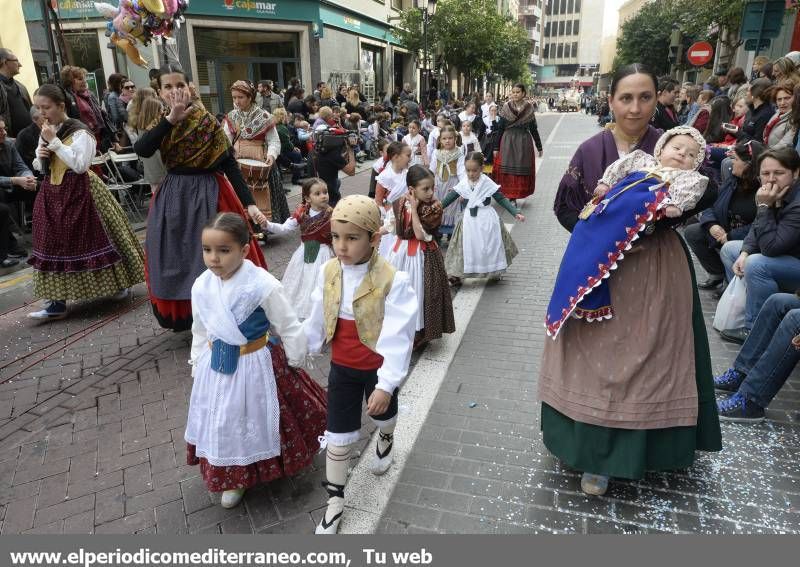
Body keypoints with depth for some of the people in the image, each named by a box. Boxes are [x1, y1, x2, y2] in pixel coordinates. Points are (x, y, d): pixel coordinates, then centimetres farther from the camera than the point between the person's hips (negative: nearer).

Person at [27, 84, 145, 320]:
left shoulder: (79, 131, -11)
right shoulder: (46, 132, 11)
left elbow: (80, 165, -22)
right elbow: (41, 168, 19)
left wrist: (54, 142, -20)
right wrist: (40, 157, -3)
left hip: (78, 193, -7)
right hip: (52, 193, 7)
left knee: (91, 238, 0)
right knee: (53, 244, 5)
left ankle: (118, 284, 20)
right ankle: (57, 301, 9)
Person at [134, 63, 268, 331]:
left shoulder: (208, 121, -6)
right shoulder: (161, 124, 4)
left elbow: (230, 165, -10)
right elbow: (141, 150, -16)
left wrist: (249, 203, -20)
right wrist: (172, 118, -23)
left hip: (207, 196, -4)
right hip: (173, 198, 4)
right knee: (175, 261, 9)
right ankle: (184, 316, 26)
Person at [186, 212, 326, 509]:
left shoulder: (263, 285, -25)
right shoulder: (201, 286, -8)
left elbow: (289, 328, -13)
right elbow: (200, 332, 7)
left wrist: (294, 361, -3)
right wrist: (198, 366, 14)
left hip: (256, 366, -4)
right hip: (216, 368, 4)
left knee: (260, 420, 16)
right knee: (224, 425, 17)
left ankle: (275, 464, 48)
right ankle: (233, 478, 42)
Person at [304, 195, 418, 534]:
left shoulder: (394, 281, -27)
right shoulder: (328, 272, -12)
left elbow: (396, 337, -25)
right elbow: (316, 321, 2)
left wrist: (386, 384, -26)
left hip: (378, 368, -2)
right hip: (342, 368, 3)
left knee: (382, 413, 28)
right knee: (338, 435, 10)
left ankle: (385, 441, 65)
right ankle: (335, 501, 30)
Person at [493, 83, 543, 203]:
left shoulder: (529, 108, 2)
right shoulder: (506, 107, 1)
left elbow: (533, 129, 7)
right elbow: (500, 128, 2)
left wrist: (539, 147, 9)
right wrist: (496, 147, 0)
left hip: (524, 142, 1)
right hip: (508, 141, 0)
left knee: (522, 169, 2)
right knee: (508, 170, -1)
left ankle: (515, 196, 12)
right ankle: (511, 197, 8)